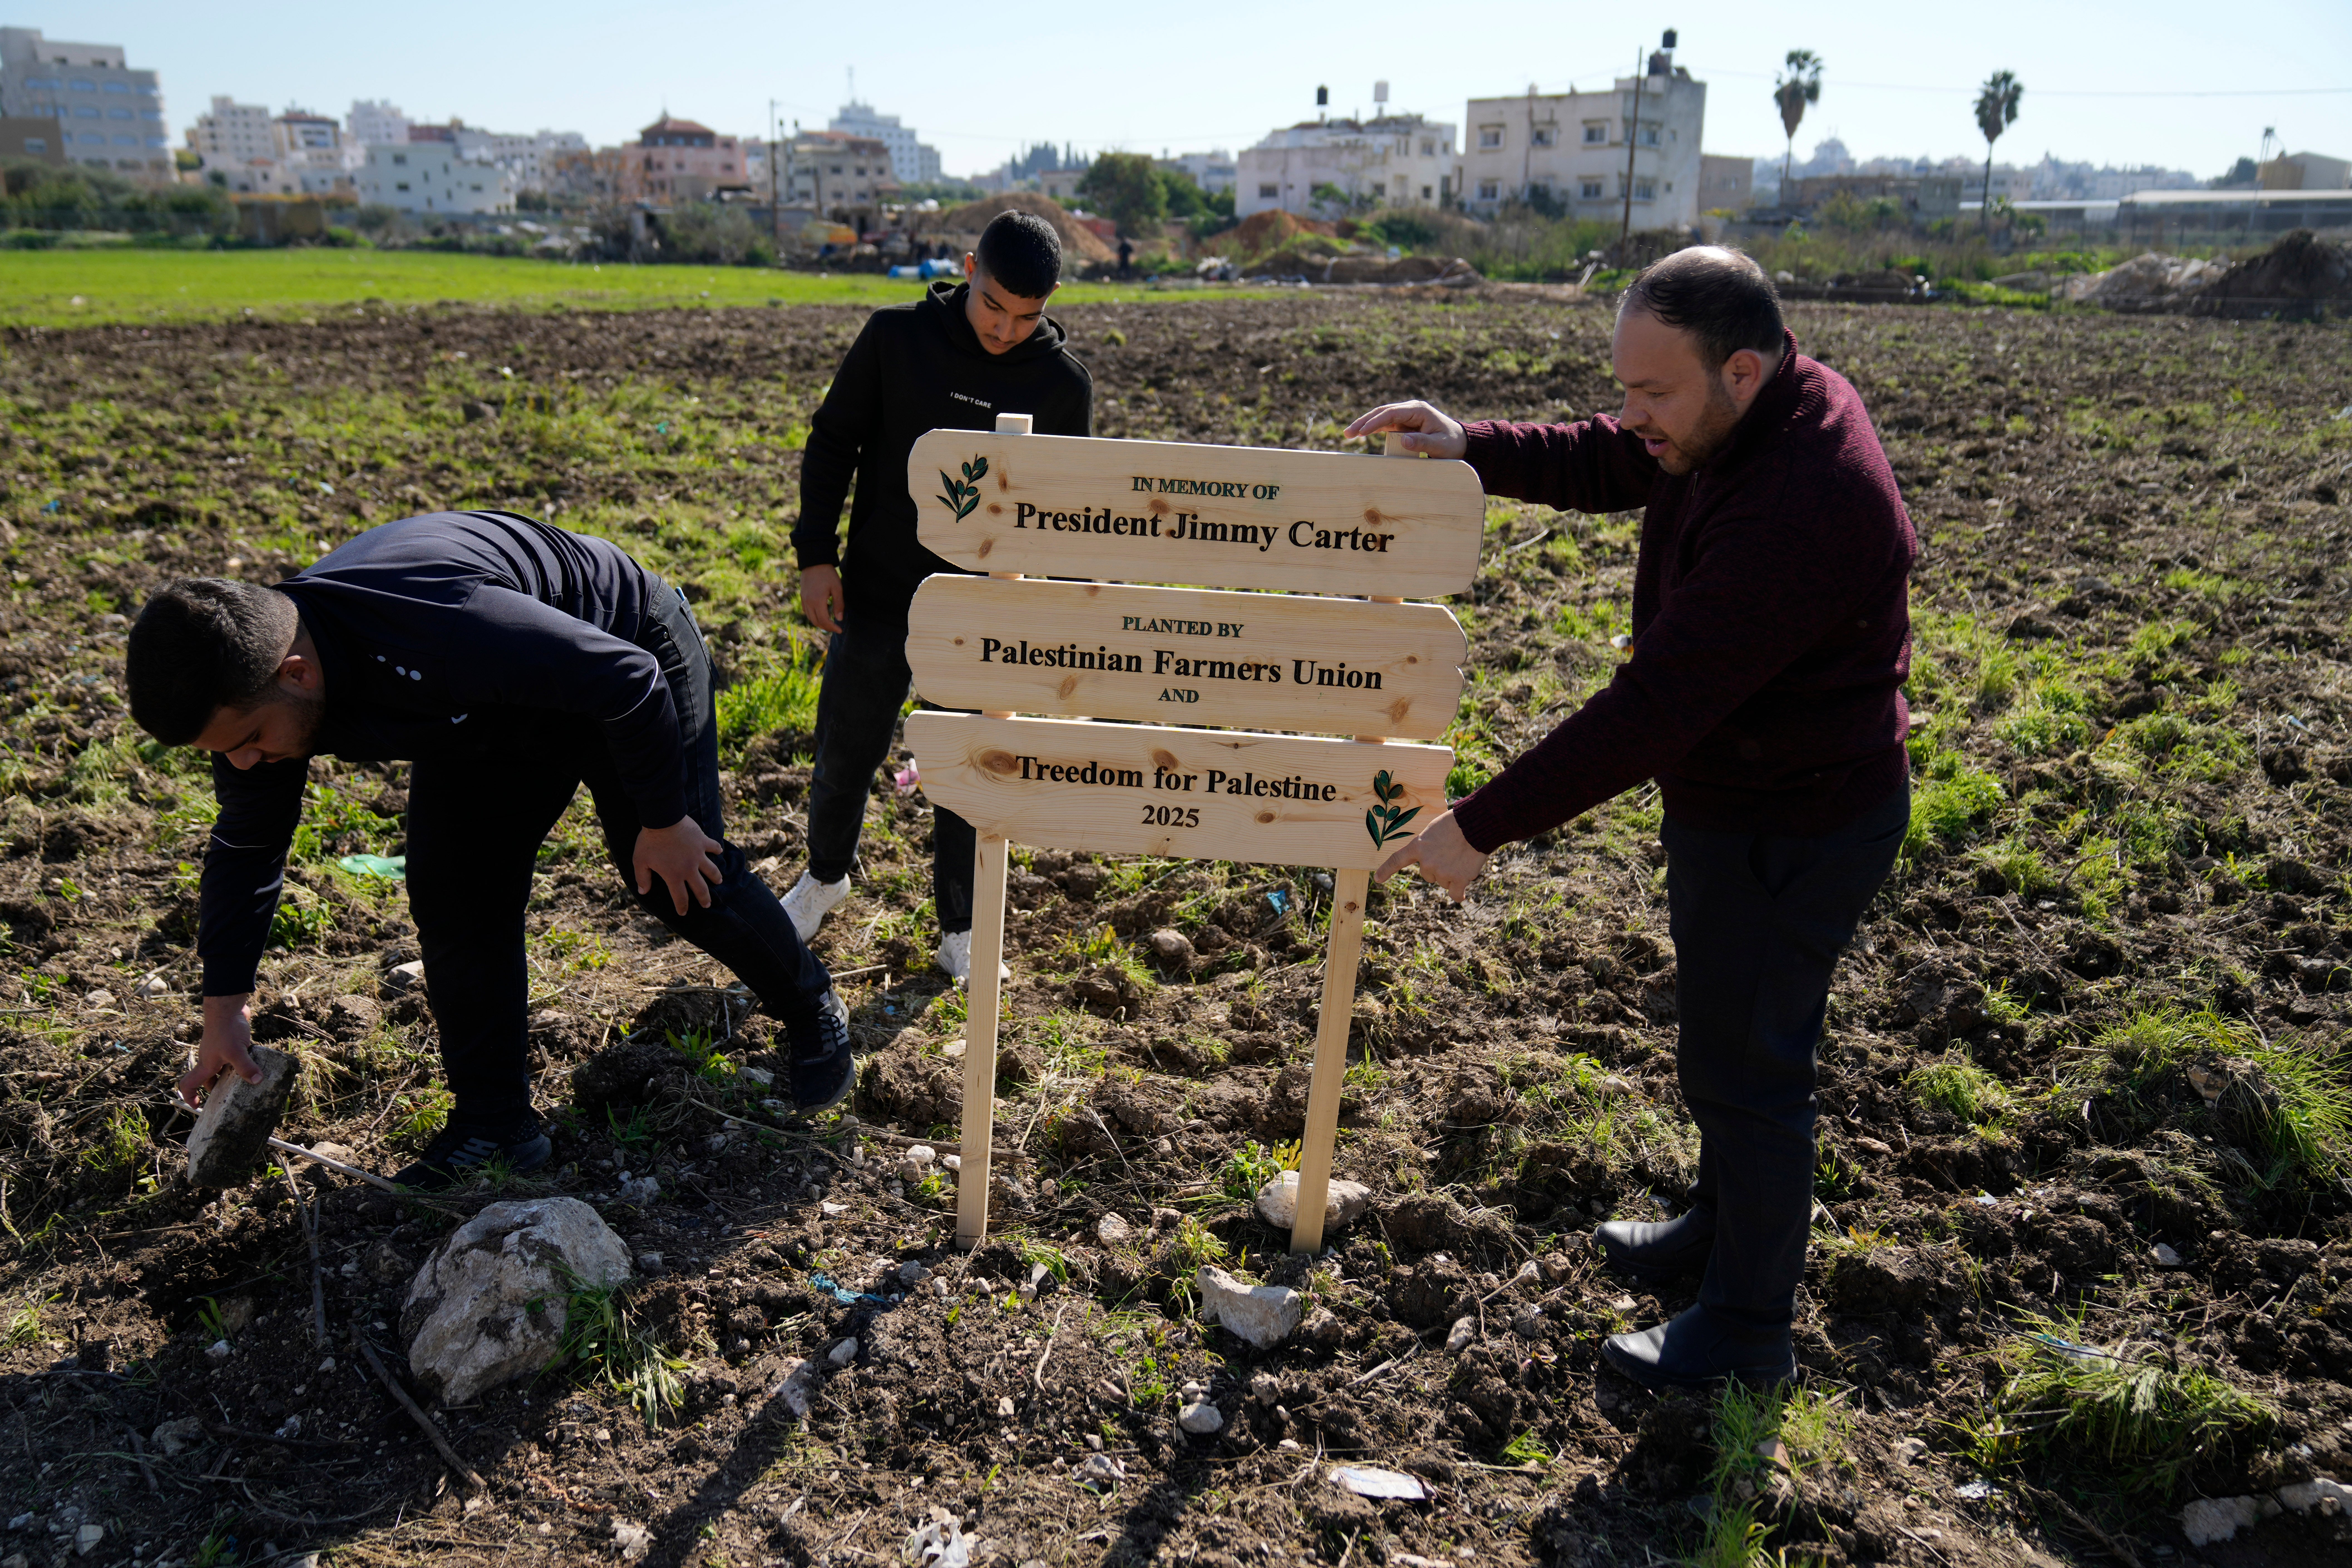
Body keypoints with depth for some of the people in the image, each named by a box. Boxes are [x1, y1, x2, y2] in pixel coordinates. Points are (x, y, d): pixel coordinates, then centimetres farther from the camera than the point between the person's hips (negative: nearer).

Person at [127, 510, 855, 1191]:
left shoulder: (439, 633, -46)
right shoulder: (248, 680, -20)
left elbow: (629, 682, -34)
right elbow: (244, 850, -3)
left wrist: (664, 821, -23)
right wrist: (223, 1011, -1)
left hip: (625, 656, -6)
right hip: (491, 716, 6)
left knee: (679, 883, 0)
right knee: (450, 901, -2)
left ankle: (813, 1009, 27)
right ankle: (493, 1122, 12)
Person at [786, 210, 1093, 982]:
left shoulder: (1064, 382, -5)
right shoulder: (896, 337, -7)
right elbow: (832, 441, 2)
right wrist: (817, 555, -4)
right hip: (878, 594, 0)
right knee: (845, 752, 12)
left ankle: (961, 932, 26)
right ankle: (825, 876, 42)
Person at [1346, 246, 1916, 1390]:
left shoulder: (1798, 513, -35)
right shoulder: (1771, 406, -4)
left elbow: (1654, 709, -36)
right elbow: (1608, 463, 9)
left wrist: (1482, 826, -32)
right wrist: (1471, 449, -9)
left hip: (1788, 832, -10)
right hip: (1736, 797, 10)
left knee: (1744, 1064, 5)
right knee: (1721, 1030, 25)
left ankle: (1749, 1329, 26)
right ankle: (1724, 1225, 48)